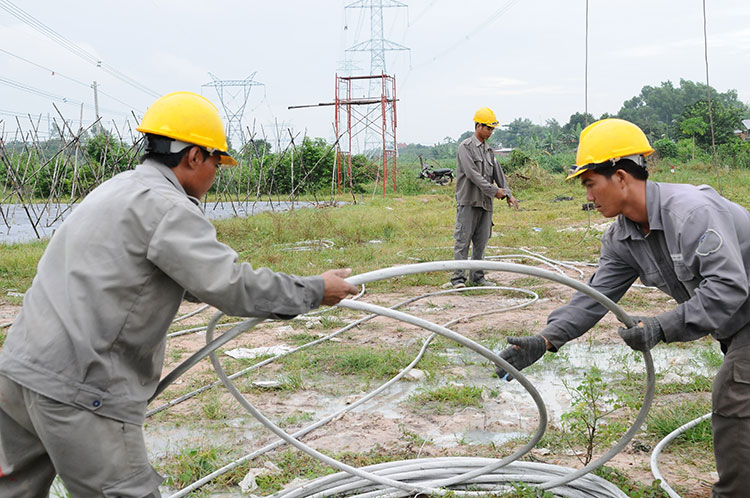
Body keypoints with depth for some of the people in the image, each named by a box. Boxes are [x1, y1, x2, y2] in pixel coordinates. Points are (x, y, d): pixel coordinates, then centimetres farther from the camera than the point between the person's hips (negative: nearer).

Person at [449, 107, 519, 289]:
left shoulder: (489, 150, 17)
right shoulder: (466, 147, -6)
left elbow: (498, 173, 18)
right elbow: (473, 174, -15)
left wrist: (508, 194, 5)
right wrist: (494, 191, -14)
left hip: (485, 203, 7)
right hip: (468, 201, -7)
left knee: (481, 242, 8)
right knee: (463, 240, -6)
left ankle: (477, 277, 14)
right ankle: (458, 278, -5)